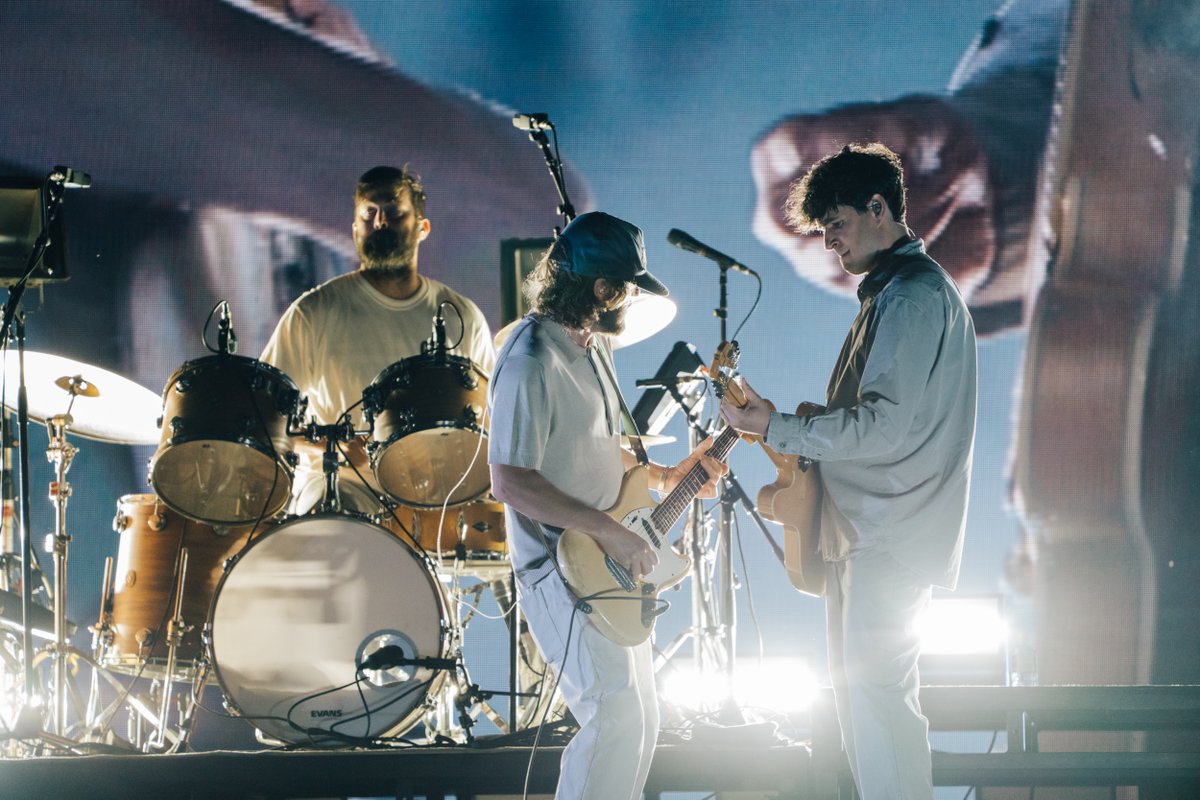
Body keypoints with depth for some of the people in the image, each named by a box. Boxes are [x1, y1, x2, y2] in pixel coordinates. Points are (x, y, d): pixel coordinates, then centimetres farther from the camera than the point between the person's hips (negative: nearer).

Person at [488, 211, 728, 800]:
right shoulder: (530, 363, -21)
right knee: (615, 723, -15)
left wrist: (664, 477, 13)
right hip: (561, 571, -10)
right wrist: (610, 533, -24)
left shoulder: (589, 345, 11)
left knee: (639, 720, 14)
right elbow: (511, 481, -26)